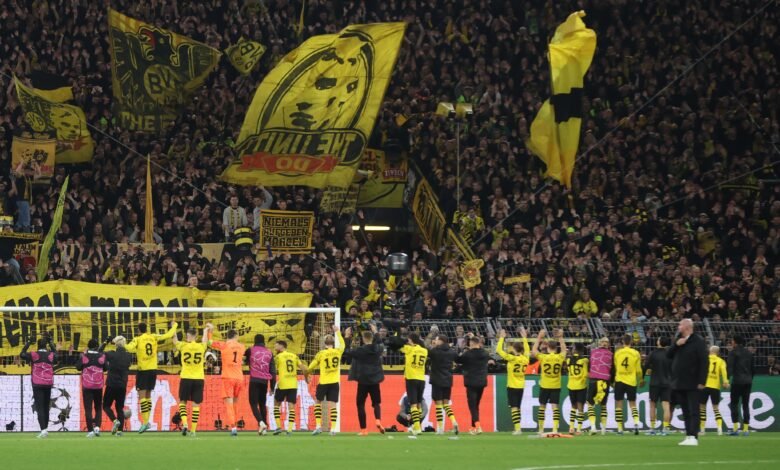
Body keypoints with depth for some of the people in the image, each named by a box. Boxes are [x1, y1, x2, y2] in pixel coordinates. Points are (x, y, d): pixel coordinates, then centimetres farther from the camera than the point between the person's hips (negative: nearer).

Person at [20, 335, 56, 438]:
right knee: (46, 408, 14)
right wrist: (50, 342, 27)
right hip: (48, 384, 3)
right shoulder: (51, 355, 3)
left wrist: (28, 343, 11)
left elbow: (22, 355, 6)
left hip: (37, 384, -3)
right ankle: (45, 429, 19)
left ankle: (43, 430, -21)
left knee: (40, 408, -8)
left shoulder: (34, 355, -7)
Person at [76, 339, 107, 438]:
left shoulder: (84, 356, -7)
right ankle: (97, 426, -6)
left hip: (87, 386, -2)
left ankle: (90, 430, -9)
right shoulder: (102, 356, -3)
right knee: (98, 408, 14)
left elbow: (78, 367, 0)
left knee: (88, 408, -1)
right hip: (98, 385, 2)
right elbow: (106, 368, 5)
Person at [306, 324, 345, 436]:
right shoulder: (338, 351, 0)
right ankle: (333, 428, -6)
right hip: (334, 382, 2)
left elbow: (310, 367, 3)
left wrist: (306, 375, 23)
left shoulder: (321, 354, -5)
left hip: (323, 382, -2)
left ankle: (318, 426, 6)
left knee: (318, 402, 16)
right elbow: (342, 343, 24)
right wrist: (337, 332, 36)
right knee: (333, 405, 1)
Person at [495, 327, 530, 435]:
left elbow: (499, 350, -12)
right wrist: (524, 338, 29)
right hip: (521, 386, 6)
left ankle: (518, 428, -16)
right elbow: (527, 350, 23)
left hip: (512, 386, -6)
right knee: (518, 407, 14)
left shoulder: (511, 358, -15)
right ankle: (518, 428, 17)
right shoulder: (525, 358, 0)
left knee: (514, 407, -7)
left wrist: (502, 338, -3)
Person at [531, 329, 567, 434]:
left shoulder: (543, 357, -9)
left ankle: (541, 429, 17)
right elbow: (564, 350, 19)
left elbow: (534, 350, 9)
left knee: (542, 407, 11)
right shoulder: (560, 357, -4)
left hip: (544, 386, -1)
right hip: (556, 386, 1)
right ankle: (555, 428, -13)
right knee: (555, 407, -1)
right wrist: (560, 338, 22)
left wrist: (539, 338, 11)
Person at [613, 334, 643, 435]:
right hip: (631, 381, 0)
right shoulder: (636, 353, -2)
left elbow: (615, 367, 9)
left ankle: (620, 428, 1)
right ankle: (636, 423, -15)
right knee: (633, 405, 9)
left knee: (619, 405, 5)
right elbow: (638, 370, 1)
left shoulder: (617, 353, -1)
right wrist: (641, 380, 18)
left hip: (619, 381, 0)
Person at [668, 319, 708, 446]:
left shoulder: (698, 341, -9)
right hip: (679, 383, 8)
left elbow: (703, 362, -14)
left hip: (692, 384, -7)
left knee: (693, 411, -8)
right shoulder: (679, 340, 15)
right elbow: (669, 355, 11)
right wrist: (676, 345, -8)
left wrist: (702, 381, -19)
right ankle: (688, 436, 12)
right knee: (685, 412, 9)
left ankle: (693, 437, -12)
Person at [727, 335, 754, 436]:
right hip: (748, 381, 6)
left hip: (737, 381, -6)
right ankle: (746, 429, 5)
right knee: (746, 405, 8)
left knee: (734, 404, -2)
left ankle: (735, 428, -11)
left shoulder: (733, 352, -4)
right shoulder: (749, 353, 14)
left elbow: (729, 367, -12)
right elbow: (753, 368, 17)